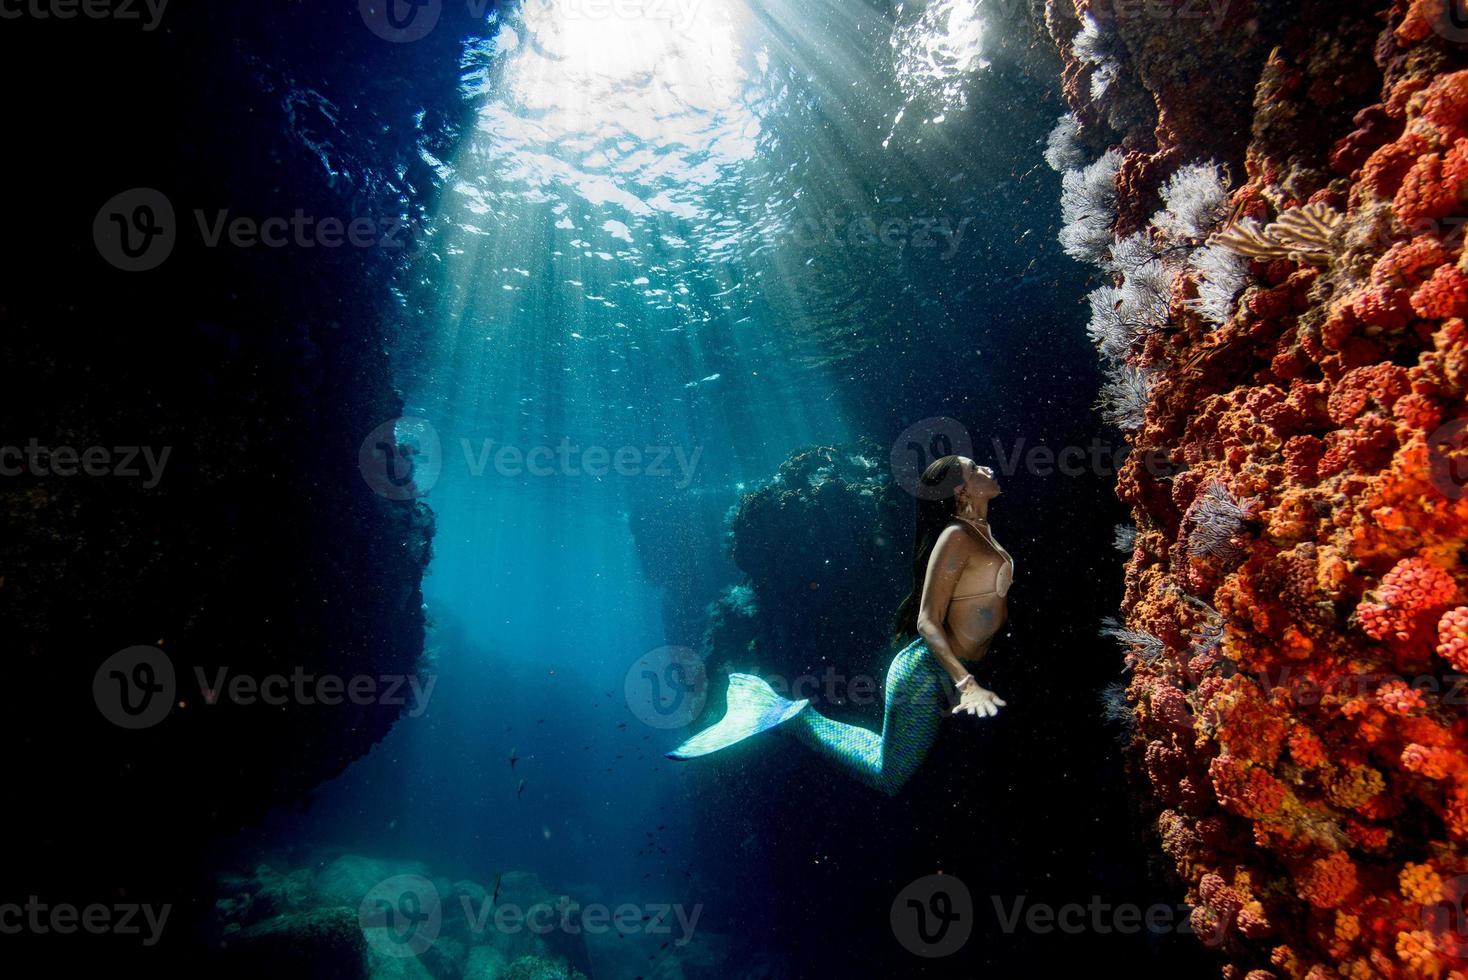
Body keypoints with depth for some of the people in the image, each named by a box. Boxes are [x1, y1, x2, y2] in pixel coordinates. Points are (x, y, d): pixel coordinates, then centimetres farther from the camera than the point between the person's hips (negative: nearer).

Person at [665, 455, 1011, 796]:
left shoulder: (983, 530, 8)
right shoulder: (957, 536, -18)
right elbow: (927, 622, -24)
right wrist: (967, 683, -32)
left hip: (959, 669, 9)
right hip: (928, 672, -9)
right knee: (890, 780, 0)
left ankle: (792, 711, 18)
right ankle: (794, 716, 6)